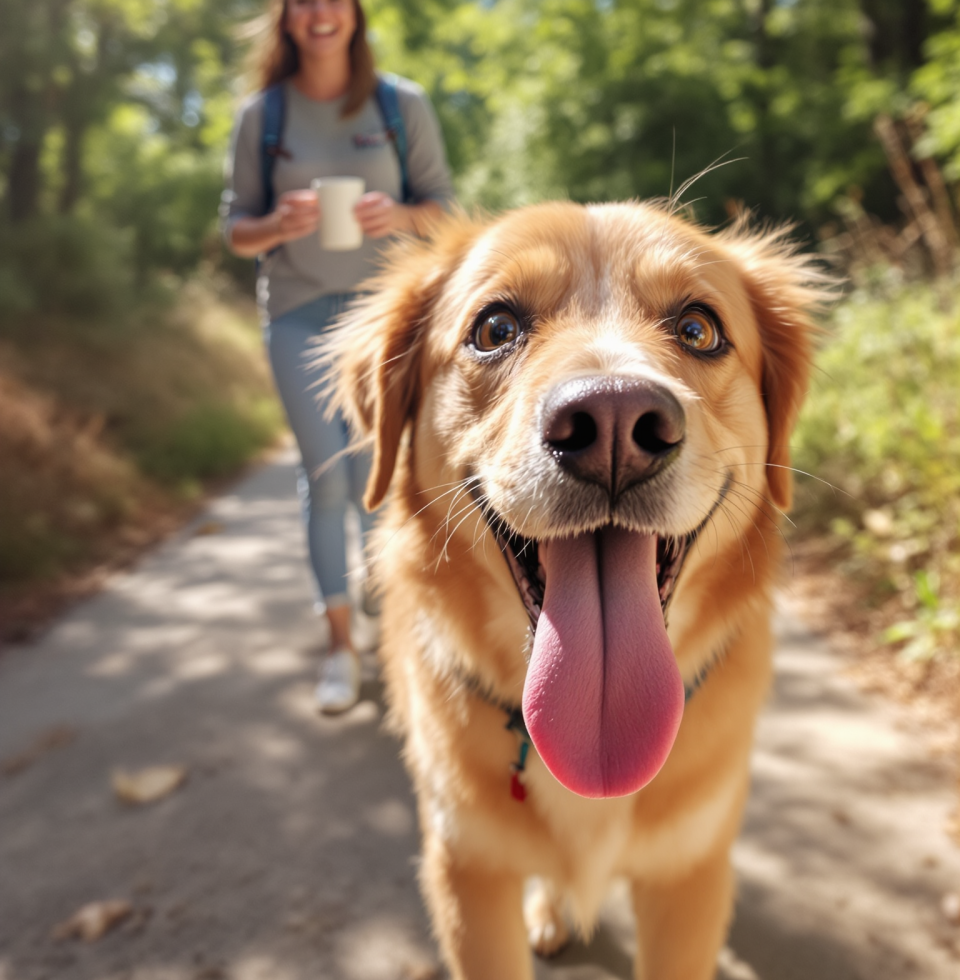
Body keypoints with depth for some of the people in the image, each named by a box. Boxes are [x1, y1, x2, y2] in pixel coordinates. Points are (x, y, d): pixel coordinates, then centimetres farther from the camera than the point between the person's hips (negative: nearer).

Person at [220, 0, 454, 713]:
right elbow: (237, 231, 6)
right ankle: (340, 644, 9)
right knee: (324, 475, -4)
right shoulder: (261, 116, 4)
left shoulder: (402, 104, 3)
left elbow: (442, 207, 5)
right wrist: (279, 224, -17)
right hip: (297, 311, 1)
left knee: (372, 479, -2)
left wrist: (399, 216, -17)